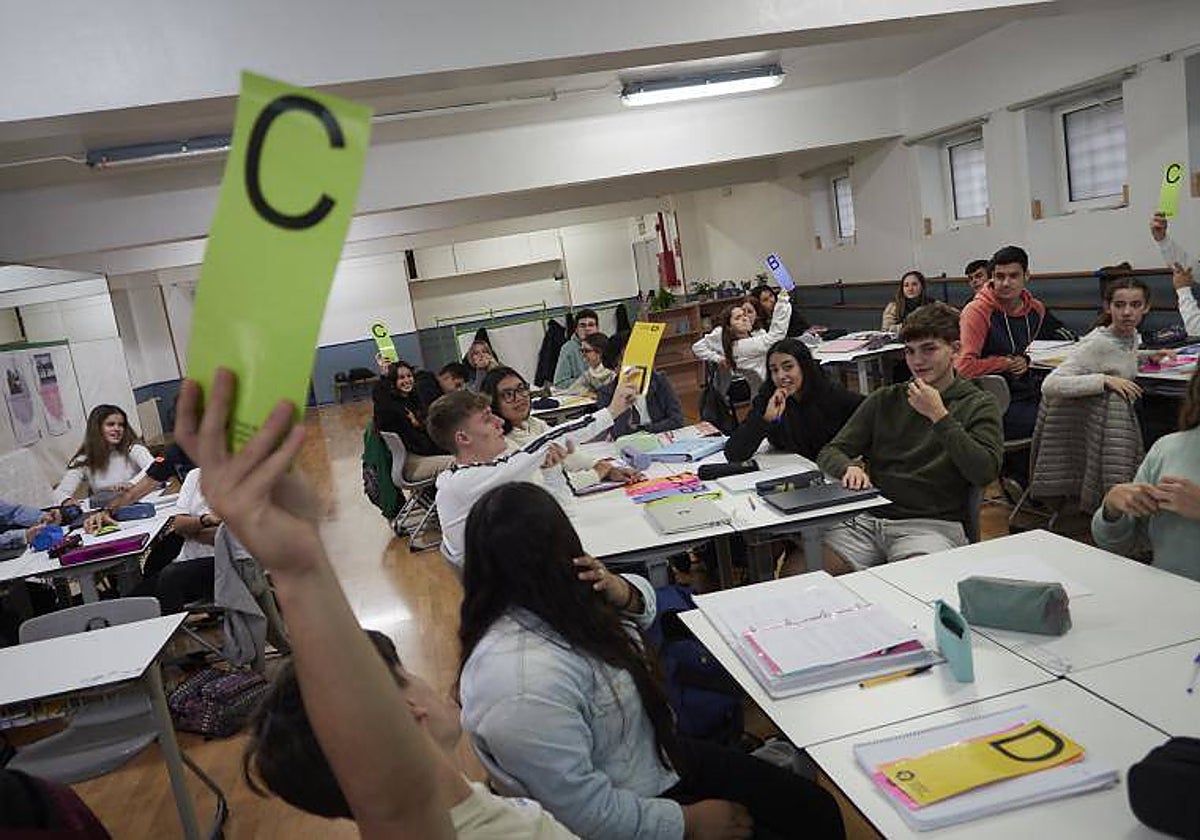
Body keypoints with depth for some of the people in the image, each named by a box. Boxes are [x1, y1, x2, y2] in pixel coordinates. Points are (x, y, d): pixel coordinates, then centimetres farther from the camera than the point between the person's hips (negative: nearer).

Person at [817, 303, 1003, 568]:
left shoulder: (978, 405, 9)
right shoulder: (884, 400, 18)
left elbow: (985, 473, -7)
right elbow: (829, 453, 13)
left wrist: (939, 416, -10)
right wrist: (850, 467, -11)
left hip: (932, 524, -3)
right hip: (867, 518, 3)